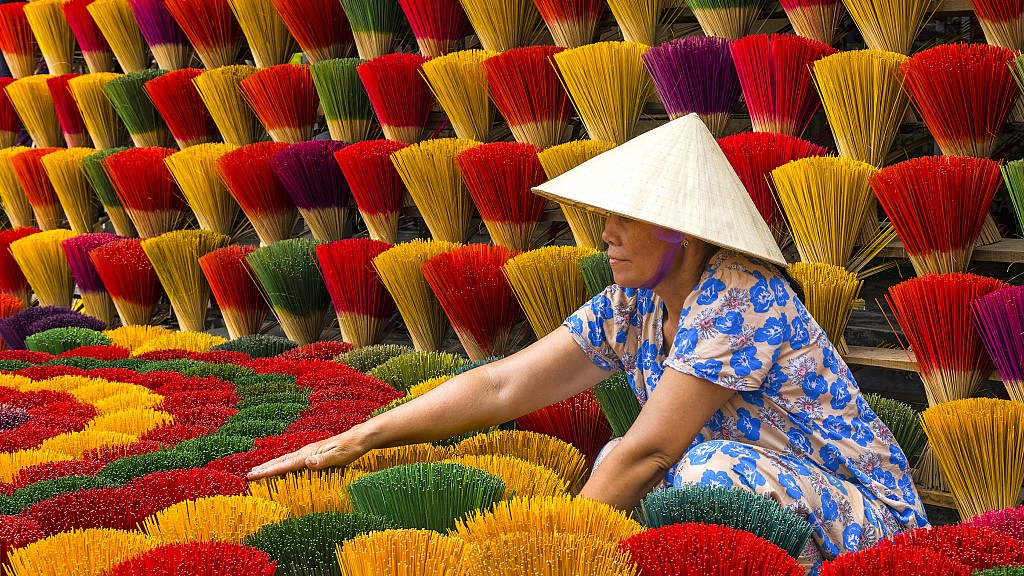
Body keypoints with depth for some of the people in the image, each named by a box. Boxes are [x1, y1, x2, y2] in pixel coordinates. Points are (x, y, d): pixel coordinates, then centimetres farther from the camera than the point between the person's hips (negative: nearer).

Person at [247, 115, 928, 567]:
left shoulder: (741, 301, -25)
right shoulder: (632, 307, -1)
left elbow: (649, 449, -28)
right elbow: (504, 386, -3)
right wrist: (356, 440, -7)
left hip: (861, 519, -8)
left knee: (714, 470, -32)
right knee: (616, 471, -8)